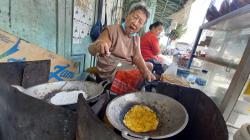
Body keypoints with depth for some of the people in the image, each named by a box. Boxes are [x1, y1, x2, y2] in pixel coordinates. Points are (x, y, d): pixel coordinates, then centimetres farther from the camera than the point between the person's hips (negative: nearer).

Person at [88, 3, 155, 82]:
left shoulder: (136, 38, 7)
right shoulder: (112, 30, -12)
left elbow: (137, 57, -6)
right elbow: (92, 50, -19)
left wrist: (146, 71, -25)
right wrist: (98, 45, -44)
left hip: (127, 67, 7)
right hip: (110, 70, -7)